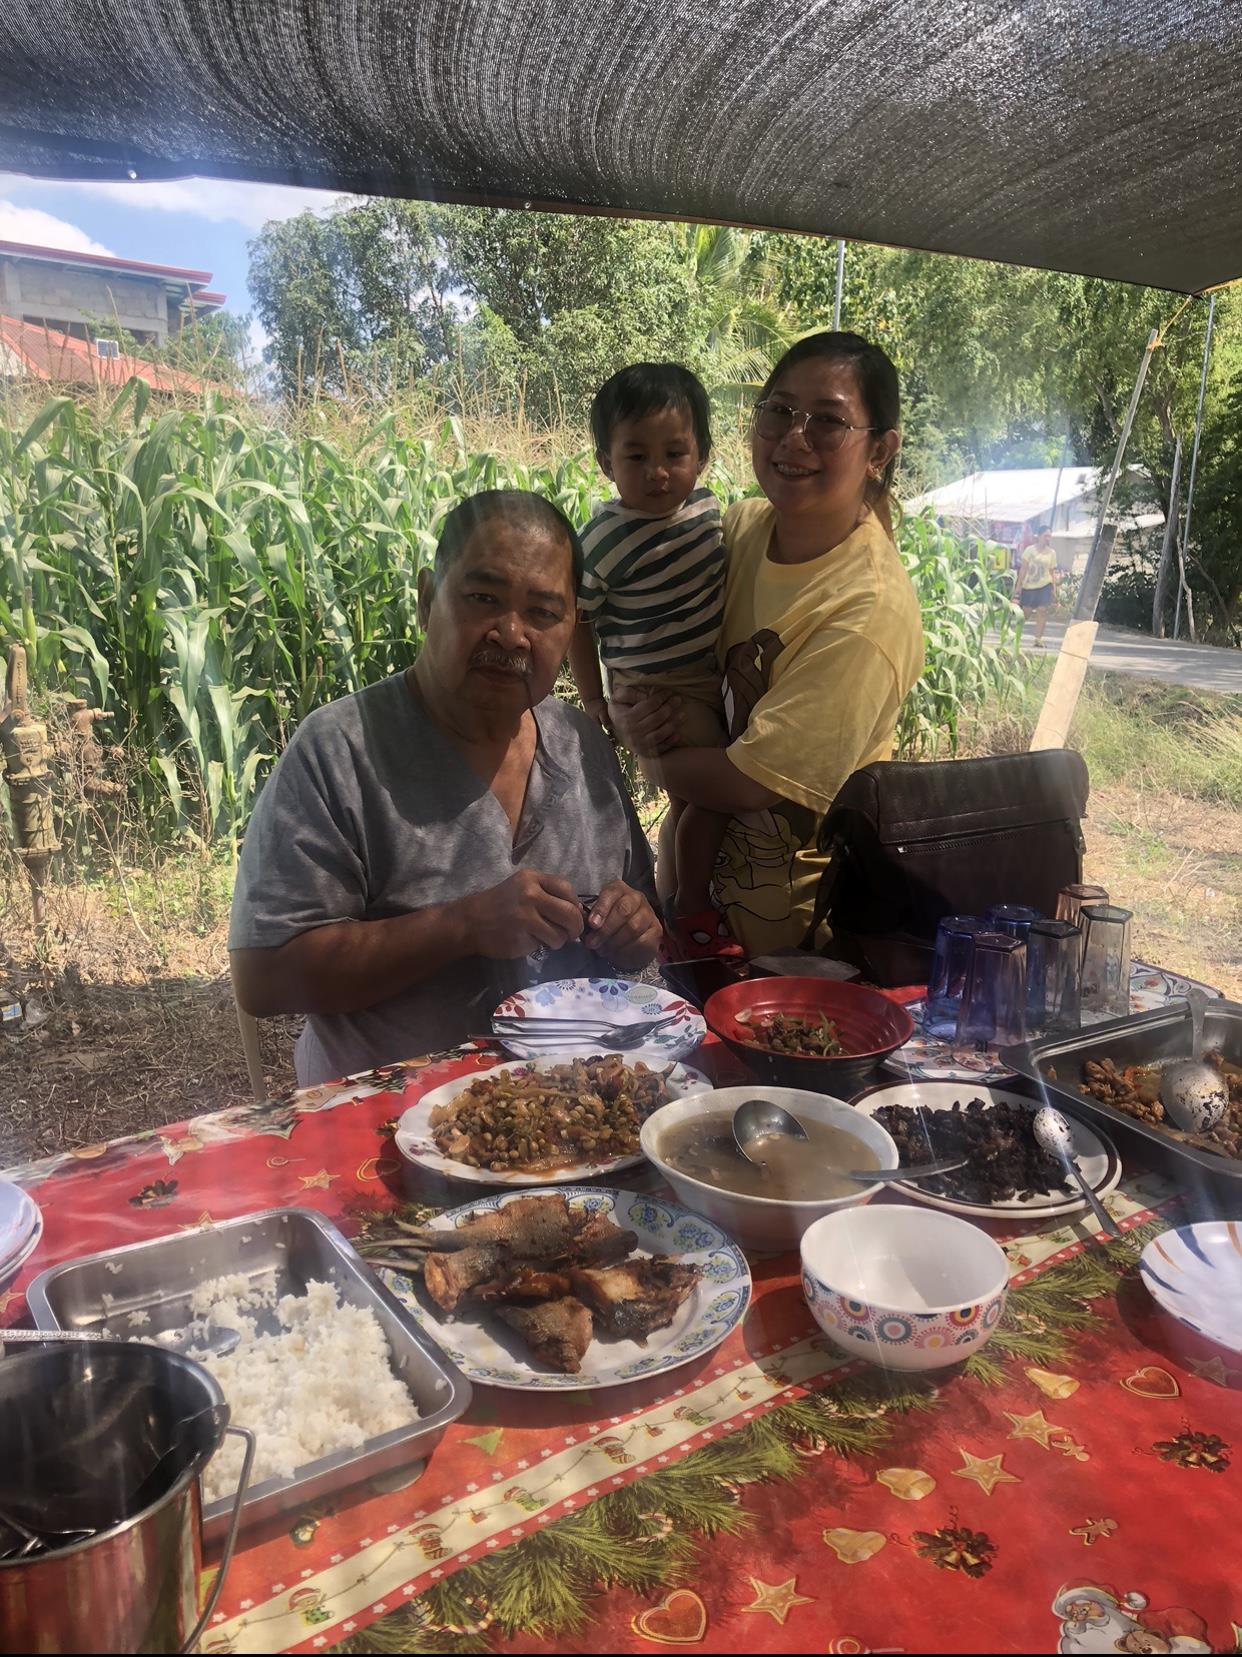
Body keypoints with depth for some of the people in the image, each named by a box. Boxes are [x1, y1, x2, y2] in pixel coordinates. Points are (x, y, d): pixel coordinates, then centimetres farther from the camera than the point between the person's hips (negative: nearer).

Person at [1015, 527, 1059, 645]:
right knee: (1026, 612, 5)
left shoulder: (1051, 553, 6)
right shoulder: (1030, 550, 0)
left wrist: (1054, 590, 5)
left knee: (1042, 611, -10)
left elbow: (1052, 572, 10)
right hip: (1029, 585, -1)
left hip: (1045, 585, 1)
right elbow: (1023, 568, 0)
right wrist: (1018, 585, -5)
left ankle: (1038, 639, -8)